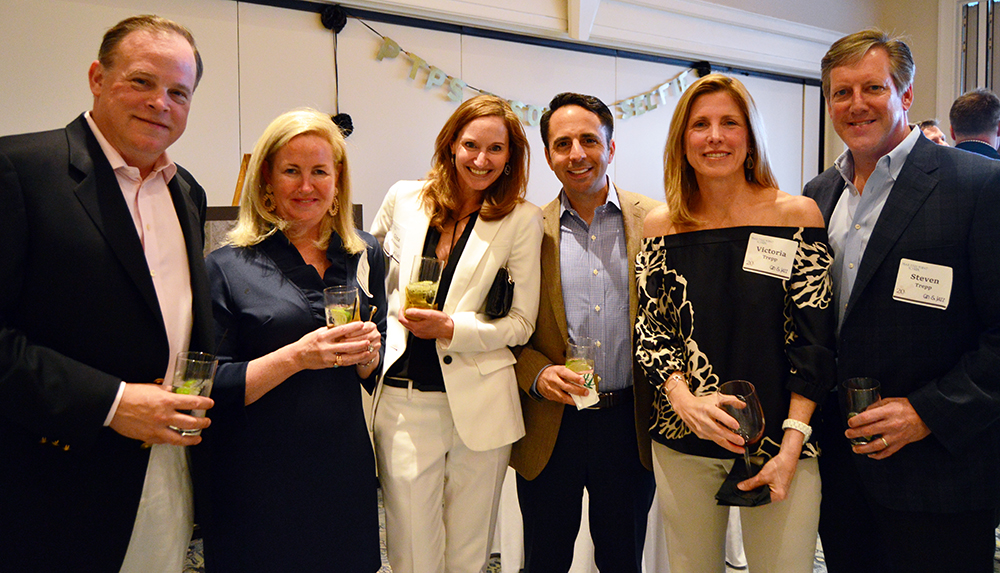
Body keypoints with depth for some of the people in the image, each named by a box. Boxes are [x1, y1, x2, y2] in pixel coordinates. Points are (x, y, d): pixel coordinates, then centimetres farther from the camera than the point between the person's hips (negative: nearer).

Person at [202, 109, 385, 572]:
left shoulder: (364, 255, 5)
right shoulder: (228, 267, -8)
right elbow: (212, 390, -10)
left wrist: (367, 353, -10)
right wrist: (297, 356, -22)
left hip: (345, 466, 4)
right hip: (259, 477, -4)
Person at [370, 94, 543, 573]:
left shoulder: (522, 219, -3)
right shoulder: (403, 199, 4)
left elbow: (521, 322, -2)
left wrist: (451, 328, -16)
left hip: (480, 407, -1)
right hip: (403, 398, 1)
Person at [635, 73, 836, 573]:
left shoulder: (798, 215, -3)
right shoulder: (661, 226, 3)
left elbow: (814, 339, -5)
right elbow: (650, 329, 4)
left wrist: (791, 446, -12)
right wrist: (683, 398, -15)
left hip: (780, 441, -1)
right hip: (682, 444, 2)